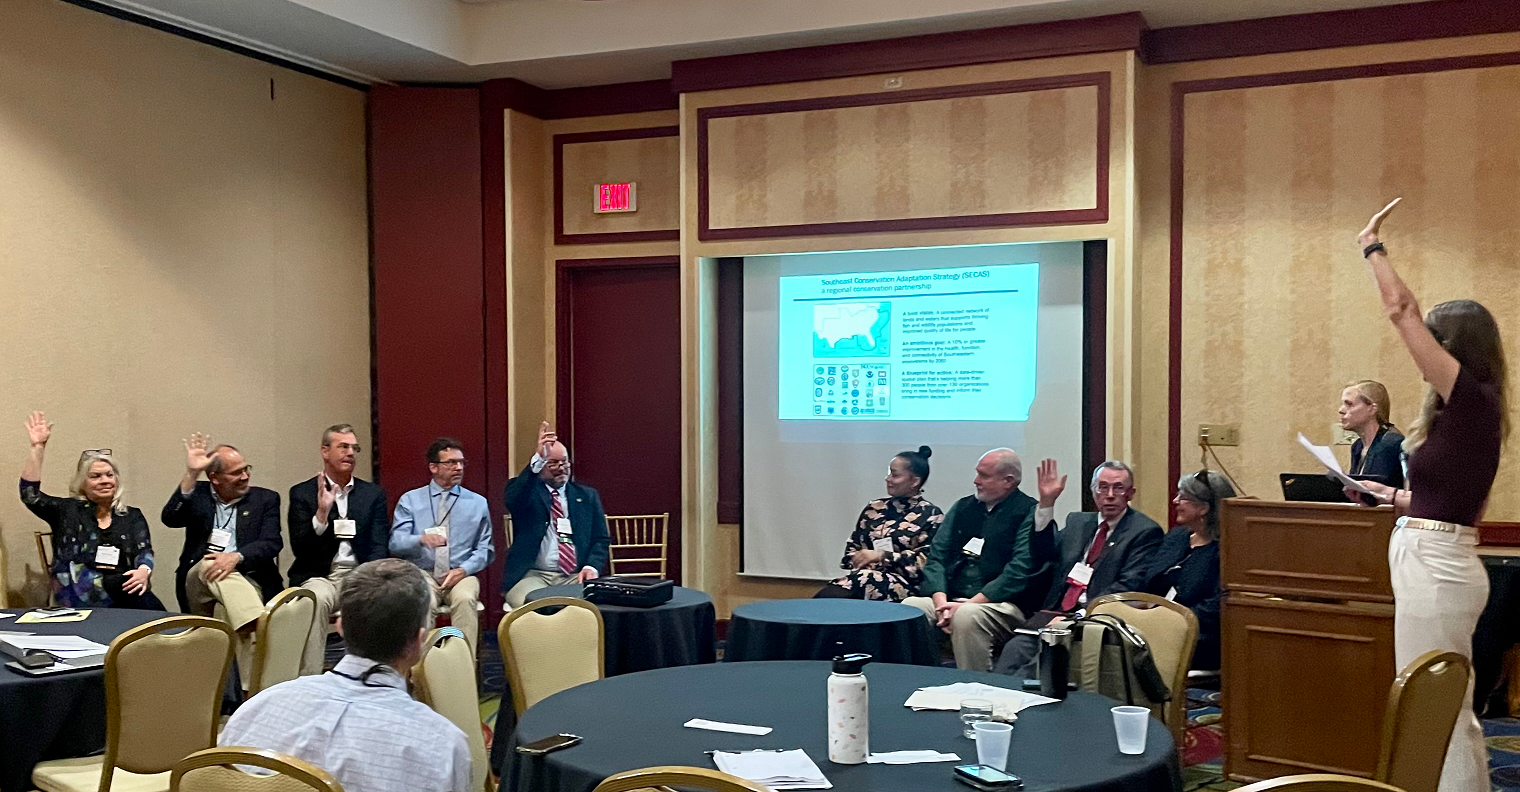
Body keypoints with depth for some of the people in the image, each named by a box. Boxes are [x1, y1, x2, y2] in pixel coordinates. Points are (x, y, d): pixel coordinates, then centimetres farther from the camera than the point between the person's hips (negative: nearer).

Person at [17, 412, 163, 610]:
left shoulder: (132, 516, 21)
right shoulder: (67, 511, 16)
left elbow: (144, 551, 9)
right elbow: (30, 495, 2)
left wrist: (143, 571, -16)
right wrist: (38, 447, -1)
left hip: (126, 592, 2)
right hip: (82, 596, -2)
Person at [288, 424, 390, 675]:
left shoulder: (373, 494, 13)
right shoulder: (302, 493, 6)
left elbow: (379, 548, 4)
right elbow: (300, 549, -3)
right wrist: (321, 513, -18)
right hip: (319, 576, -2)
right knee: (317, 598, -35)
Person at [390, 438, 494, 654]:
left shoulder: (478, 503, 13)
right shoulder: (410, 500, 10)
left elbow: (486, 549, 11)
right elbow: (395, 543, -2)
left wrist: (464, 569, -8)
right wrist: (421, 539, -25)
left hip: (462, 575, 1)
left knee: (465, 598, -35)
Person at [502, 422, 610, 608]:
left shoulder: (587, 496, 17)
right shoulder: (527, 491, 8)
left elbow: (601, 539, 15)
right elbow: (511, 498, -17)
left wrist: (592, 567, -7)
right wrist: (538, 459, -29)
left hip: (575, 576, 3)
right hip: (532, 575, -2)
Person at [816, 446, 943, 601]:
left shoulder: (931, 515, 4)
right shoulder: (874, 509, 19)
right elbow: (852, 548, 20)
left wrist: (882, 556, -13)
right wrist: (862, 560, -4)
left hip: (904, 585, -4)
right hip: (865, 575, 4)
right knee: (825, 596, -31)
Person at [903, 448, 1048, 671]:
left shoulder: (1029, 514, -1)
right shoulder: (963, 507, 18)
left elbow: (1019, 574, -12)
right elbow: (936, 557, 12)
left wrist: (968, 604, -17)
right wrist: (941, 602, -7)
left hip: (1003, 605, -5)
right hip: (951, 600, 6)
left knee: (966, 616, -36)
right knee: (909, 607, -22)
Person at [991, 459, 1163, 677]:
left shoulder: (1145, 531, 1)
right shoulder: (1077, 522, 21)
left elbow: (1128, 586, -10)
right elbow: (1045, 551, 10)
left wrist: (1082, 615, -19)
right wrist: (1046, 503, -1)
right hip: (1056, 613, 5)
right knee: (1015, 648, -24)